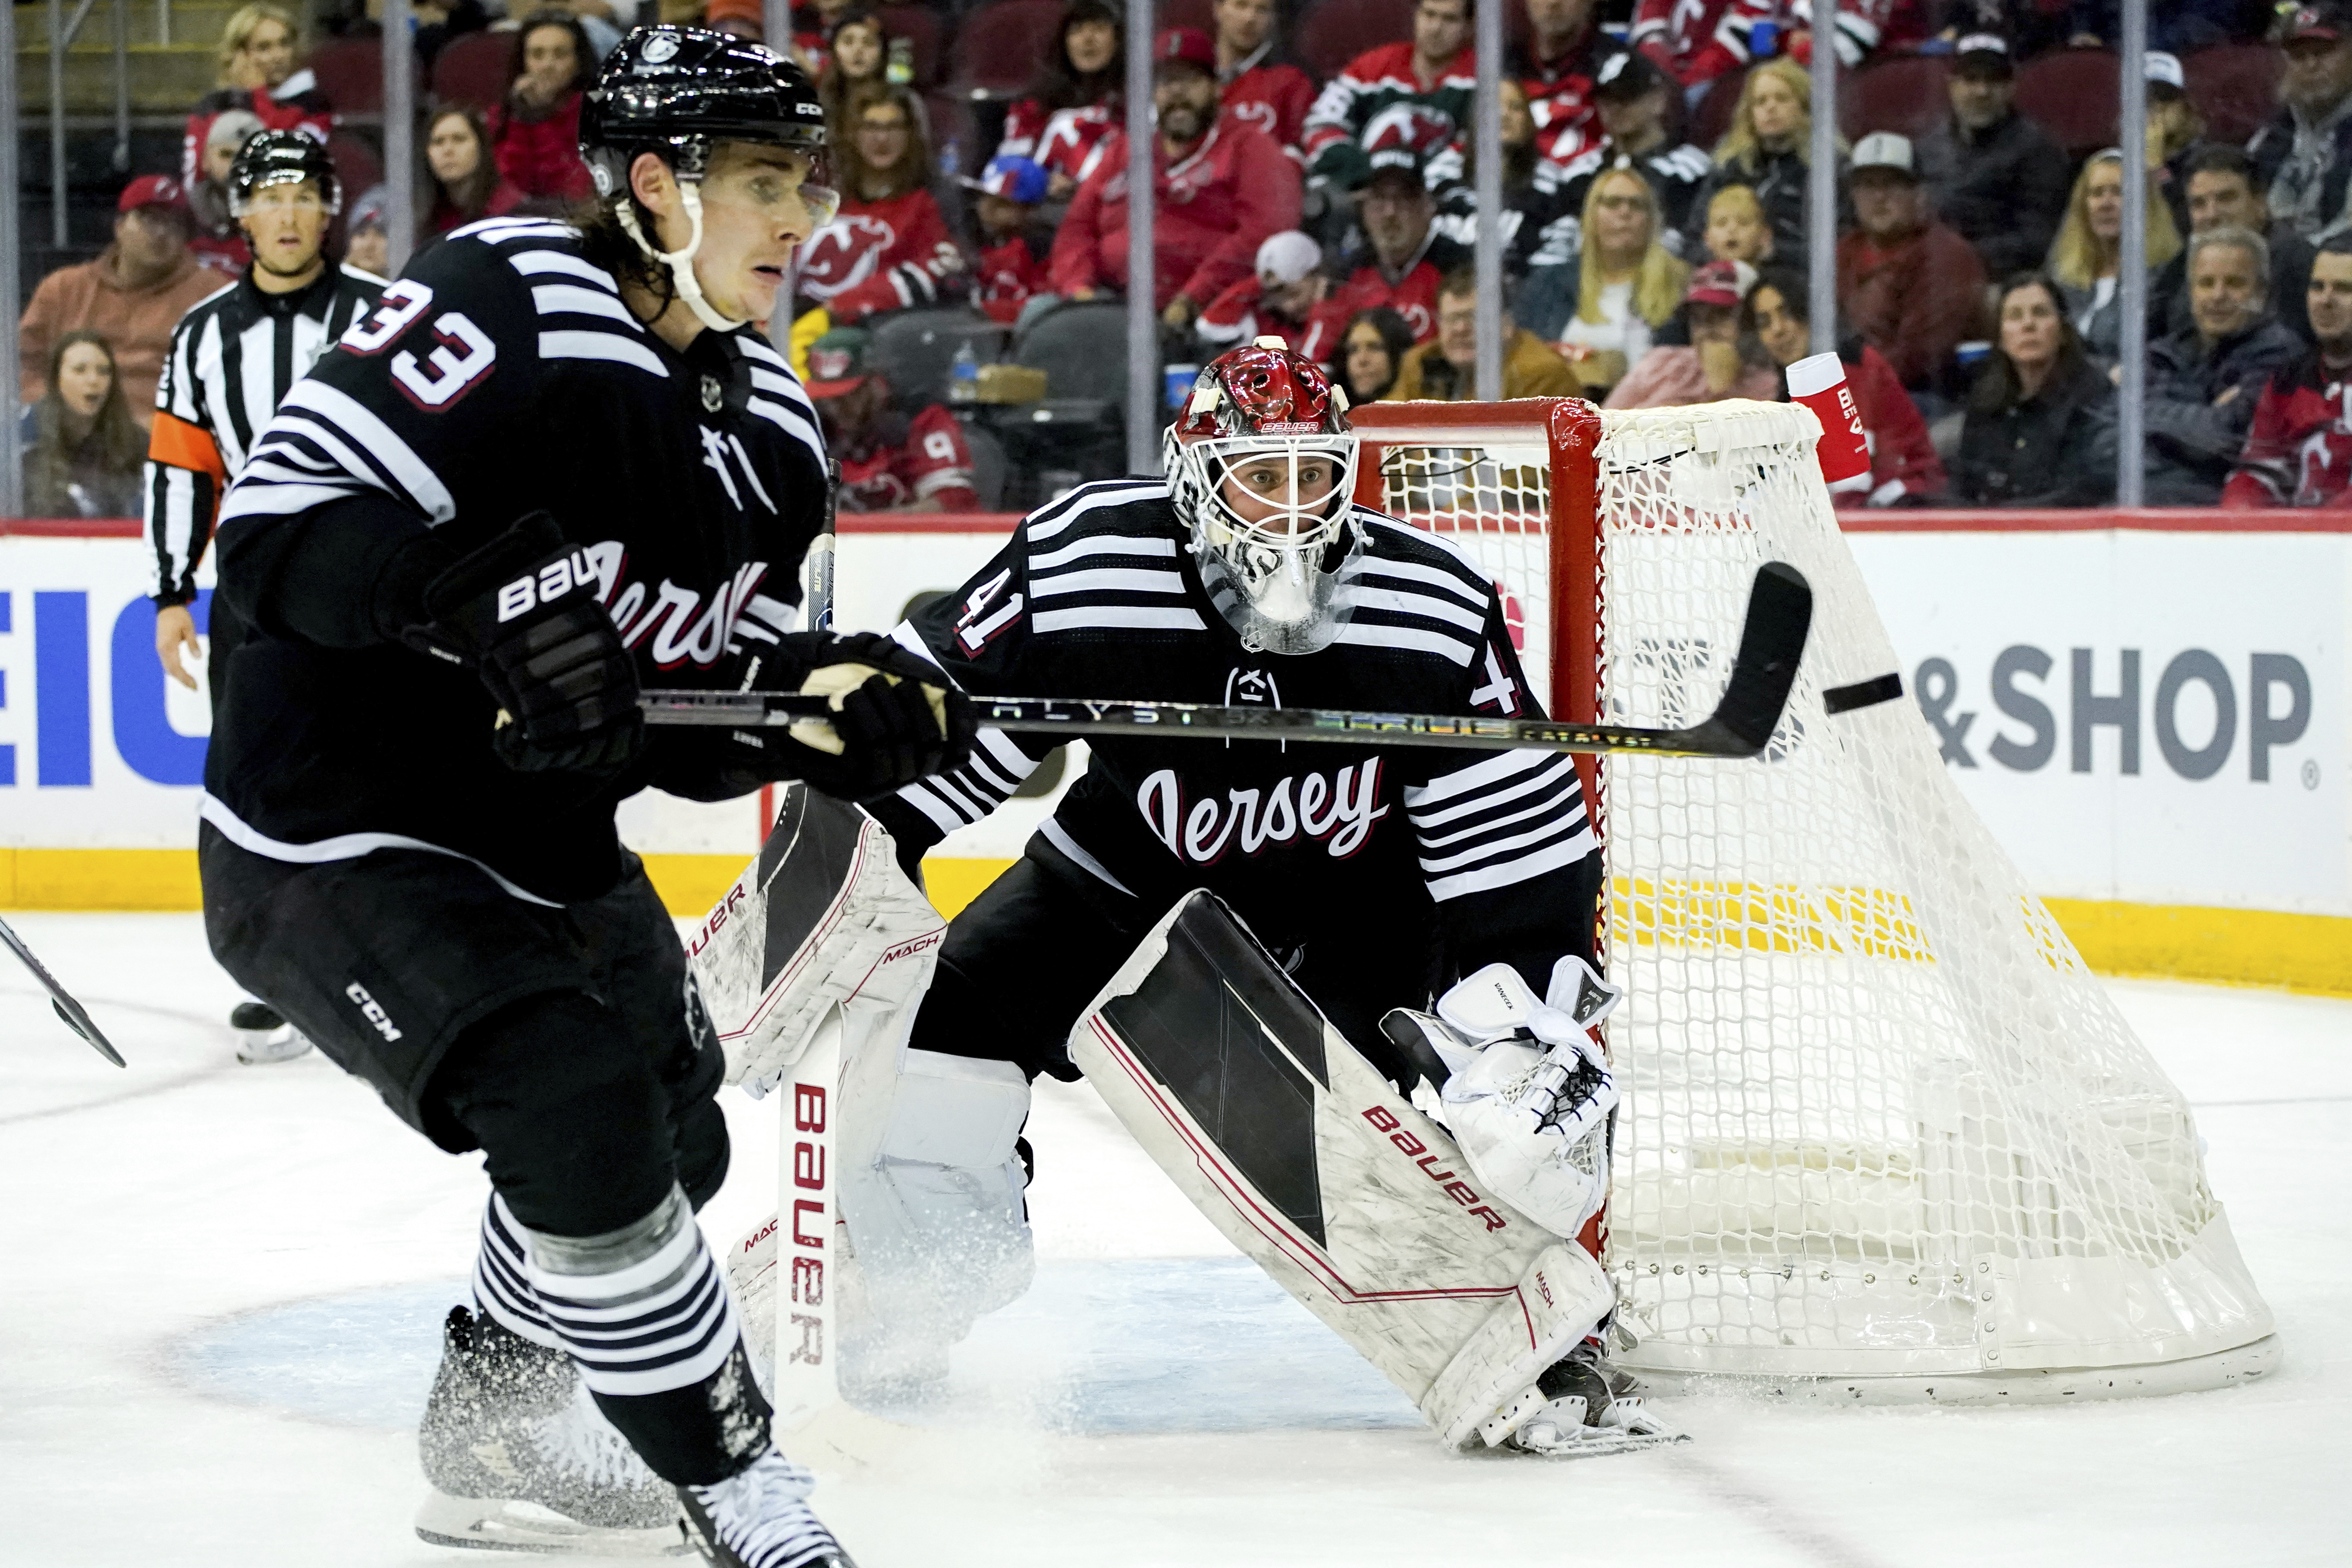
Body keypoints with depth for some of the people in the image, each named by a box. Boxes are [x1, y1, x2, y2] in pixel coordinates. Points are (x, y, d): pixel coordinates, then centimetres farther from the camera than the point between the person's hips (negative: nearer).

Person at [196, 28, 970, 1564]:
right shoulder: (507, 311, -23)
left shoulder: (770, 432, 3)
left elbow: (694, 731, 5)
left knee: (672, 1145, 20)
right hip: (335, 838, -10)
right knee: (582, 1119, -24)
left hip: (543, 840, 10)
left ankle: (494, 1427, 43)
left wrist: (831, 703, -15)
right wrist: (480, 592, -40)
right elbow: (276, 527, -28)